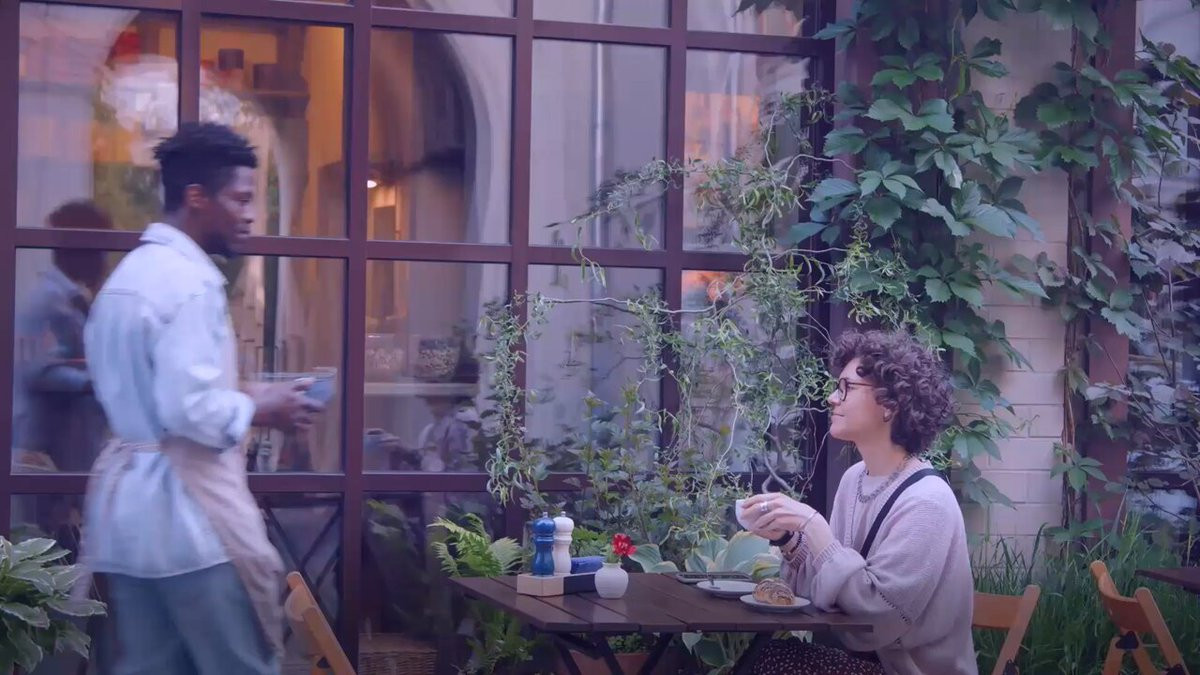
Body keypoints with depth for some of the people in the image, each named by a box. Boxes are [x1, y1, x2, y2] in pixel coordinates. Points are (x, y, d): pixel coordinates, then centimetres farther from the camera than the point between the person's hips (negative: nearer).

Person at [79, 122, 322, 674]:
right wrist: (260, 409, -6)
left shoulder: (126, 275, 16)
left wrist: (241, 397, 16)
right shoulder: (191, 281, -15)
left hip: (127, 503, 10)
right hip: (185, 508, -9)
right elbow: (188, 409, -22)